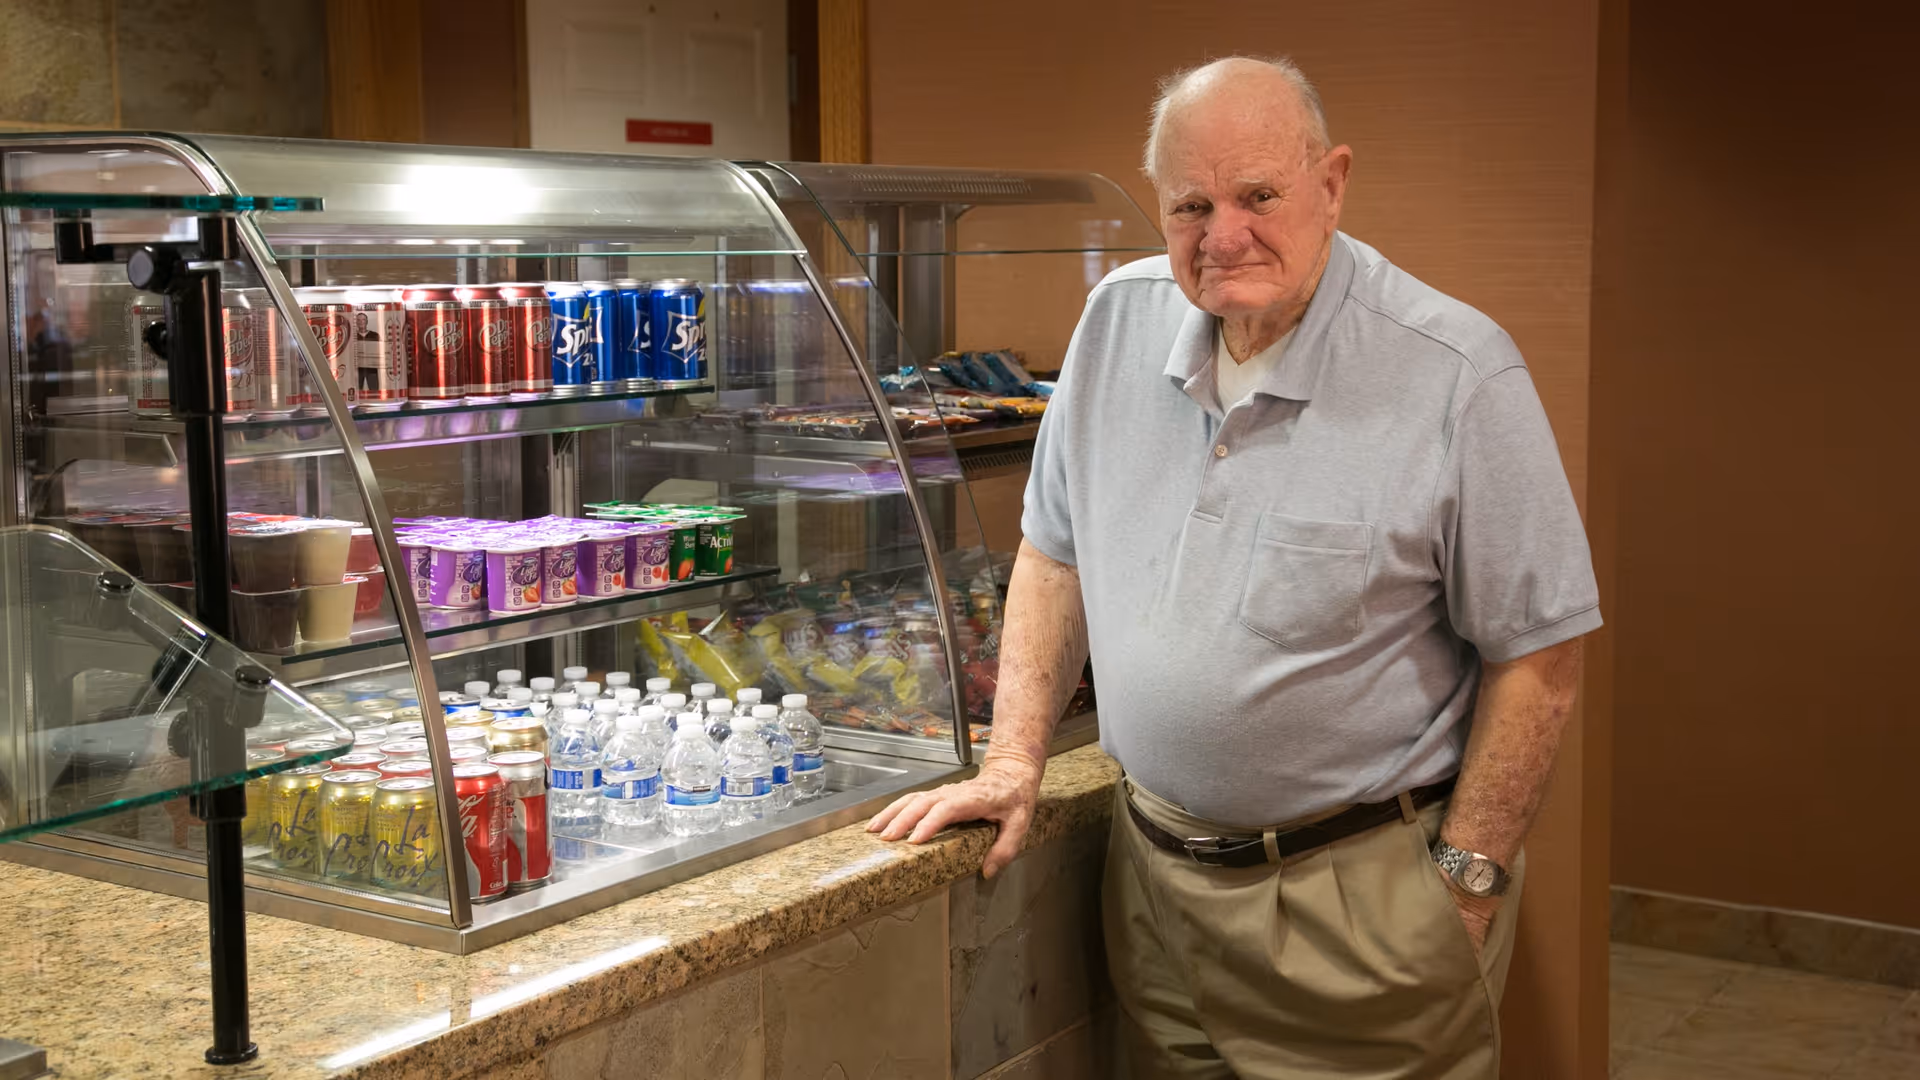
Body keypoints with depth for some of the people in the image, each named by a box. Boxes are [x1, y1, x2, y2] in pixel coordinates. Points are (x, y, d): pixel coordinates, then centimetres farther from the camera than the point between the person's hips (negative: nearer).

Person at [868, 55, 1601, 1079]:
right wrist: (1013, 761, 5)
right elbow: (1057, 555, 11)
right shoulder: (1118, 321, 1)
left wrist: (1465, 879, -12)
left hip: (1361, 896, -4)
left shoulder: (1457, 373, -15)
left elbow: (1536, 655, -11)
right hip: (1155, 873, 5)